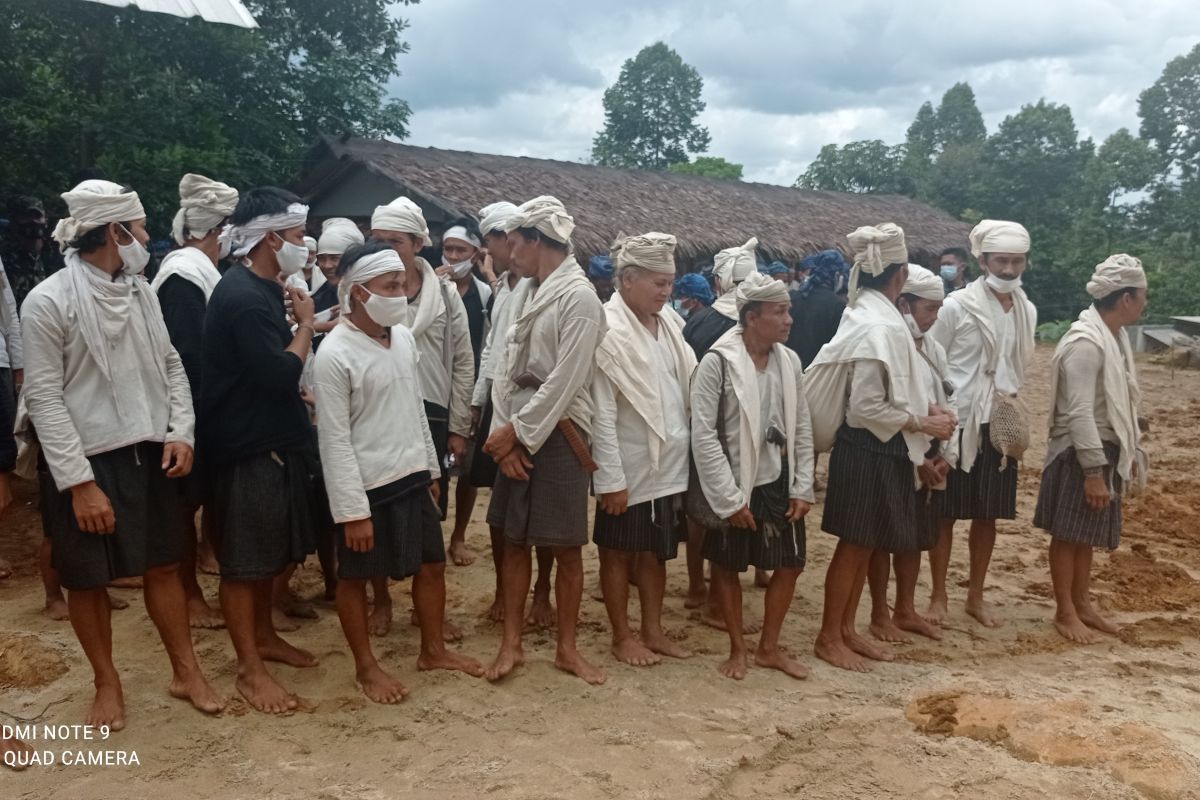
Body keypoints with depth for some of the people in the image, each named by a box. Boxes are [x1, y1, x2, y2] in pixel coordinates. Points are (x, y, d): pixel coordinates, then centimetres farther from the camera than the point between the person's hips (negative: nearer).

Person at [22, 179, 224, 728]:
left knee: (163, 564, 13)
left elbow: (170, 364, 10)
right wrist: (80, 482, -15)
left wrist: (181, 432, -4)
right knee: (88, 581, 8)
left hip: (149, 453, 5)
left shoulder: (139, 291, 4)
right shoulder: (48, 302, -12)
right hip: (88, 461, -5)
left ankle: (185, 672, 26)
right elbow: (44, 398, -13)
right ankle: (107, 683, 27)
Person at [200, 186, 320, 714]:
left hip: (273, 440, 10)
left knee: (268, 553, 20)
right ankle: (249, 668, 14)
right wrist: (305, 323, -12)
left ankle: (264, 635, 36)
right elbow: (282, 373, -24)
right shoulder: (242, 297, -21)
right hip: (247, 446, -10)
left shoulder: (262, 290, 10)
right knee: (242, 560, 3)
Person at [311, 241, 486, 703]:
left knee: (432, 563, 15)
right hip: (366, 485, -7)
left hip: (411, 476, 7)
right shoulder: (334, 354, -18)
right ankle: (366, 667, 28)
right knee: (355, 577, 10)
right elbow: (335, 440, -18)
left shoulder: (403, 337, 3)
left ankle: (433, 650, 34)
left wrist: (431, 467, 16)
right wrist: (352, 509, -18)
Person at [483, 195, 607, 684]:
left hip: (558, 434, -7)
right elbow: (509, 367, 8)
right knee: (514, 542, 10)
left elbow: (564, 382, -16)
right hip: (516, 433, 7)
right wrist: (505, 432, -3)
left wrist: (516, 431, -11)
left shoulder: (579, 298, -11)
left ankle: (567, 647, 19)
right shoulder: (528, 292, 12)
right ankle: (511, 643, 22)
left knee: (566, 548, 4)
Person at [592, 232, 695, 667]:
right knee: (619, 552, 11)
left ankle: (653, 630, 32)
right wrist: (611, 478, -18)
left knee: (656, 551, 17)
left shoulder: (667, 326, 5)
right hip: (628, 468, -6)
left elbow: (689, 388, 9)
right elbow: (601, 414, -18)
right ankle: (622, 636, 25)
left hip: (668, 465, 7)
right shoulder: (608, 330, -16)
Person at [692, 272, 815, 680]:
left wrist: (803, 487, 1)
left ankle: (769, 647, 30)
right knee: (727, 567, 10)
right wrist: (729, 498, -16)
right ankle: (738, 649, 30)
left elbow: (803, 428, 6)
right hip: (735, 486, -5)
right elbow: (703, 435, -17)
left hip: (779, 482, 5)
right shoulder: (718, 362, -16)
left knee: (789, 564, 11)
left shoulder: (789, 360, -1)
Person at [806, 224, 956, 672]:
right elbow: (867, 407, -24)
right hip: (869, 451, -10)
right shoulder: (881, 326, -22)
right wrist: (924, 425, -14)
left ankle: (846, 630, 29)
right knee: (854, 544, 3)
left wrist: (926, 407, 6)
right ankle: (829, 638, 17)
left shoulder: (869, 314, 8)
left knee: (865, 545, 17)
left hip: (877, 449, 10)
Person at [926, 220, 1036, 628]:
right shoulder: (957, 306, -10)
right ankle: (938, 595, 18)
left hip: (1001, 424, 5)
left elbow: (1020, 368, 15)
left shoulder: (1027, 311, 5)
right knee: (947, 513, 5)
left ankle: (976, 595, 26)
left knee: (988, 514, 11)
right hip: (958, 422, -4)